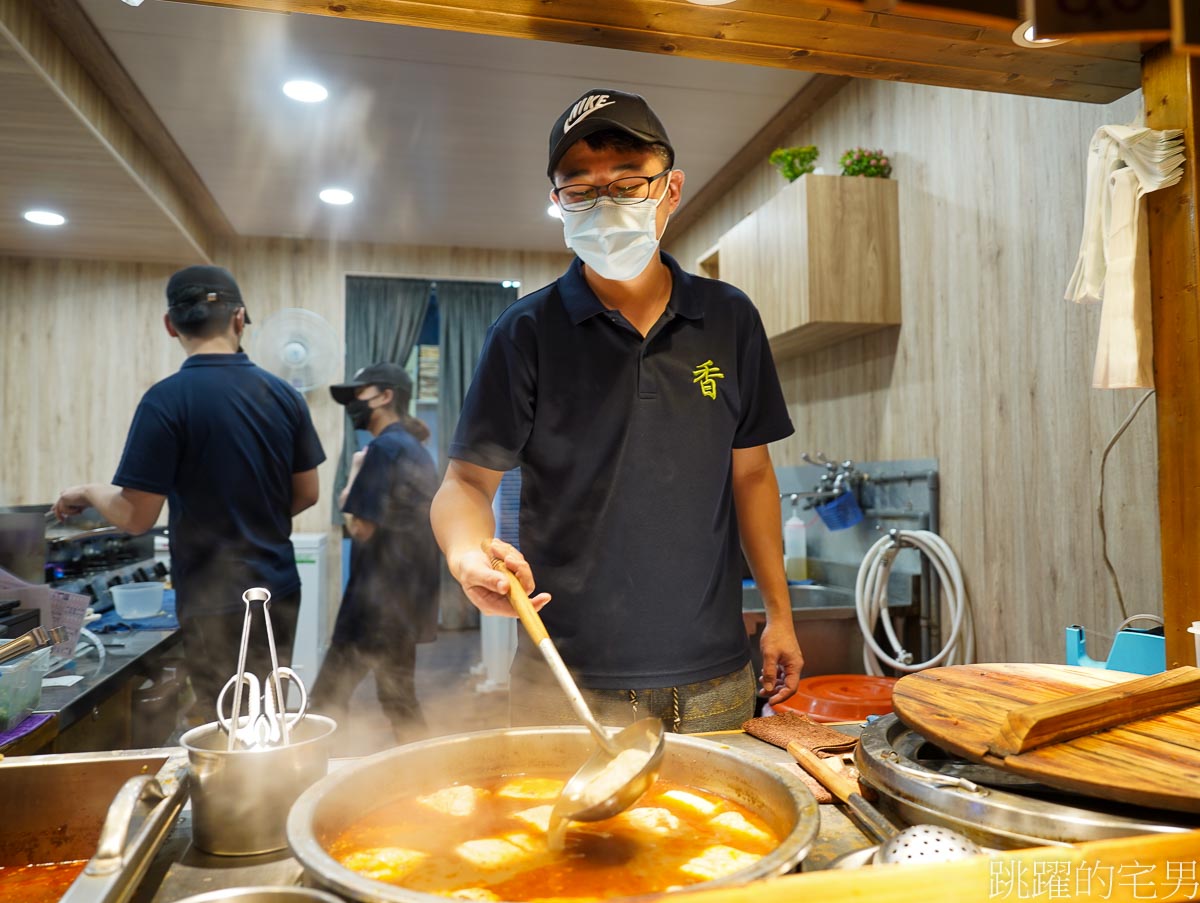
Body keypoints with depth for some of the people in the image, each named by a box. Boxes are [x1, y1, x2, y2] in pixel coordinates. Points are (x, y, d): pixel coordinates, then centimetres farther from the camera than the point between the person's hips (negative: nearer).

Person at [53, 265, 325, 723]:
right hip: (279, 590, 5)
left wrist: (89, 492, 8)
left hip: (214, 602, -5)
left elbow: (136, 516, -12)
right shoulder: (285, 395, -1)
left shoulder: (166, 399, -15)